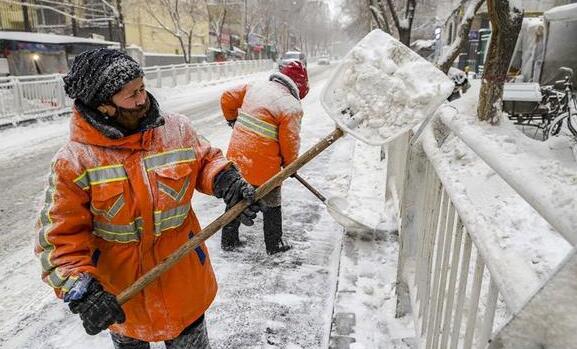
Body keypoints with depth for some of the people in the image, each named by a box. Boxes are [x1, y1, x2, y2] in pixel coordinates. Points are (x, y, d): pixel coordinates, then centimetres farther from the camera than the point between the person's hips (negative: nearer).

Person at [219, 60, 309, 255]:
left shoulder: (255, 87, 3)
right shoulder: (292, 107, -15)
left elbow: (227, 98, 11)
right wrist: (291, 165, 5)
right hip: (264, 165, -6)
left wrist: (233, 120, 28)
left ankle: (228, 240, 35)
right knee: (271, 205, 16)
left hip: (236, 157, 6)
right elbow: (289, 142, -13)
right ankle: (274, 245, 30)